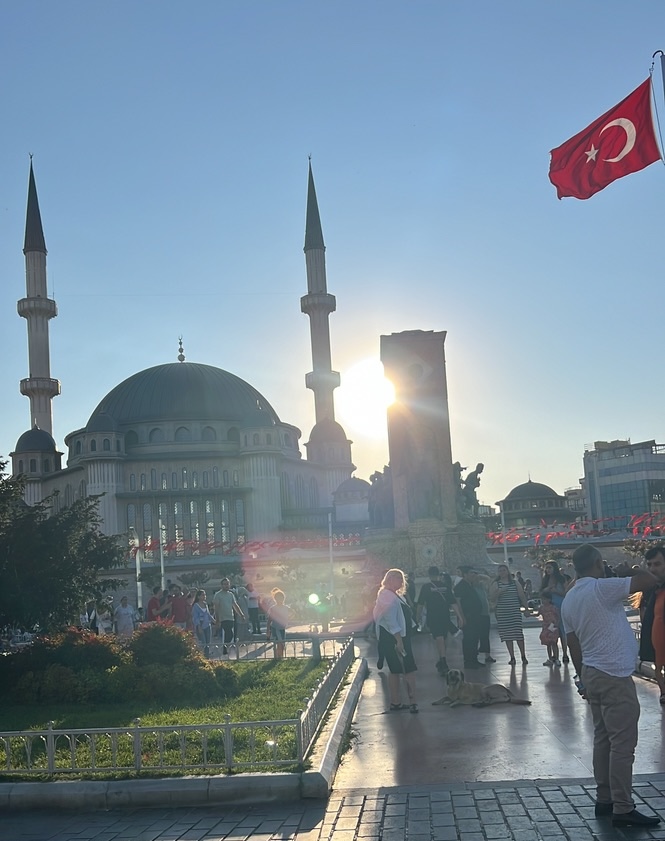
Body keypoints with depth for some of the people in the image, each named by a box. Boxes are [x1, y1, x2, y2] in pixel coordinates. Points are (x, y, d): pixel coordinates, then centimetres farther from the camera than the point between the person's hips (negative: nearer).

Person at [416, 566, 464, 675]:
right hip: (445, 617, 4)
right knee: (442, 639, 17)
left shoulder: (426, 587, -5)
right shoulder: (445, 586, 4)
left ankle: (443, 663, -22)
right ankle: (441, 662, 29)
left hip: (433, 618, -4)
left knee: (439, 639, -8)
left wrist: (418, 616, 11)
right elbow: (453, 603, 2)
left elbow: (420, 604, -3)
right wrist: (459, 616, 2)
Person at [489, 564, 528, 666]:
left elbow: (522, 596, 11)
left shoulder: (515, 583, 8)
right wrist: (499, 591, -17)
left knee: (519, 634, -8)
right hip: (502, 613, 0)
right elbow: (491, 598, -2)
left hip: (515, 612, 0)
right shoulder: (495, 584, 6)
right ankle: (512, 657, 9)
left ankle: (523, 657, 2)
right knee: (507, 636, 1)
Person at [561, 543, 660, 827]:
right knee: (623, 743, -4)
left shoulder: (569, 599, 9)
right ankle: (623, 809, -1)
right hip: (614, 676, -9)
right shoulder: (602, 588, -17)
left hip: (592, 674, 9)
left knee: (603, 738, 14)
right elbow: (652, 580, -17)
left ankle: (604, 800, 19)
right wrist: (630, 571, 1)